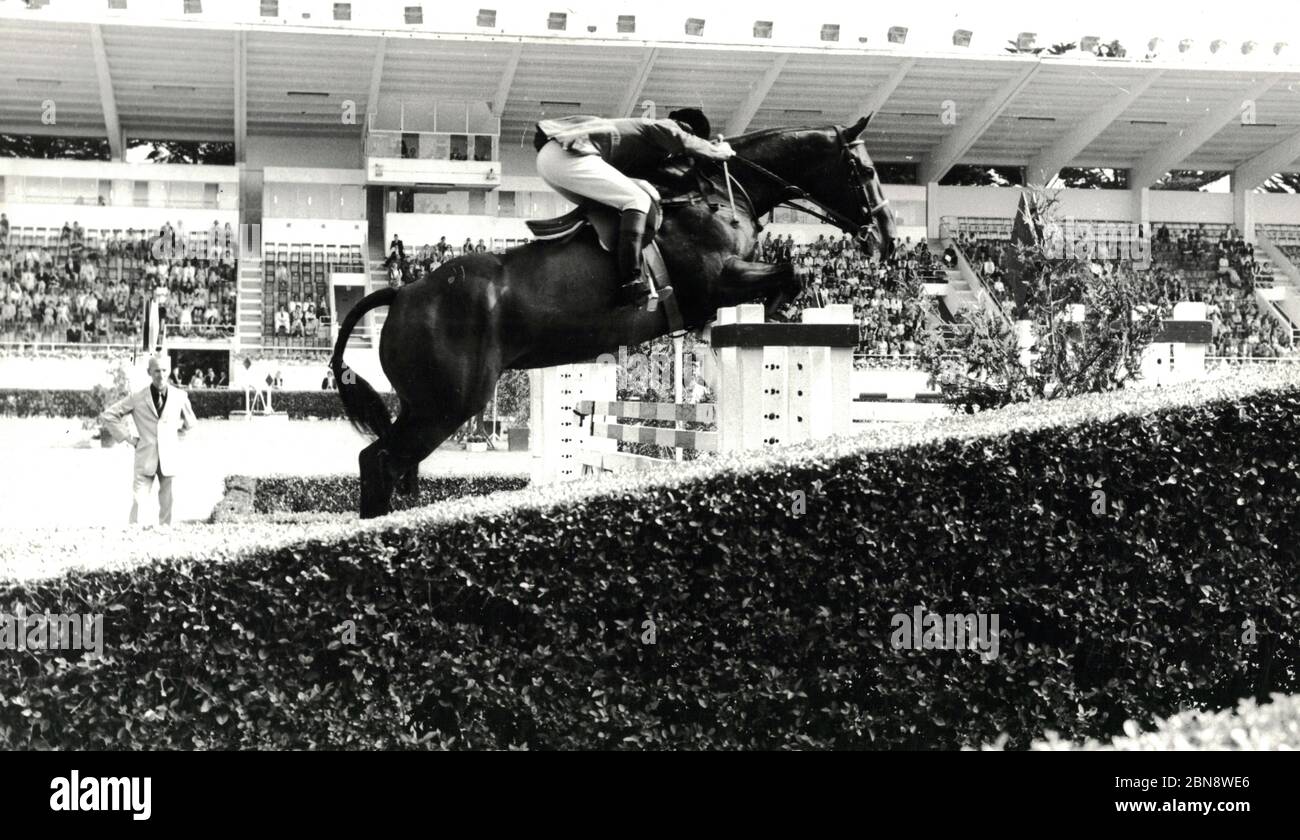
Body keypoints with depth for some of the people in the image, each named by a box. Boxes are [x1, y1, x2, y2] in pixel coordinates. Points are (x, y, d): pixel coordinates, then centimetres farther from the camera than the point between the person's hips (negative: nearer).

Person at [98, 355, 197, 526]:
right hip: (146, 459, -1)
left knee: (166, 505, 4)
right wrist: (127, 438, 3)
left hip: (170, 459, 1)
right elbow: (107, 415, 6)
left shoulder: (180, 397, 4)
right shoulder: (137, 398, 0)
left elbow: (190, 422, 23)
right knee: (138, 501, -7)